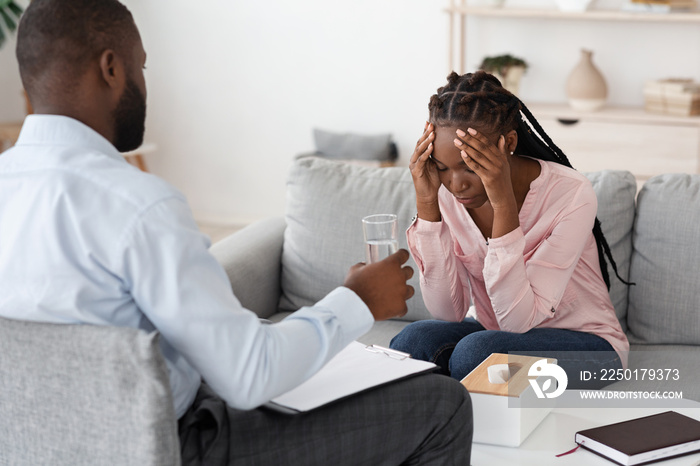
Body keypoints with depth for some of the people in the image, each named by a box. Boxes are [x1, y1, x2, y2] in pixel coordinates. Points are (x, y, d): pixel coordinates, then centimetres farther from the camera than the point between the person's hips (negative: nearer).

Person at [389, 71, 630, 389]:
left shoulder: (570, 195, -24)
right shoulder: (445, 190, -10)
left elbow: (518, 320, -28)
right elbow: (448, 312, -15)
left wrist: (503, 202, -36)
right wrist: (426, 203, -24)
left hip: (580, 343, -4)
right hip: (489, 330, 4)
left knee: (475, 350, -33)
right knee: (413, 340, -27)